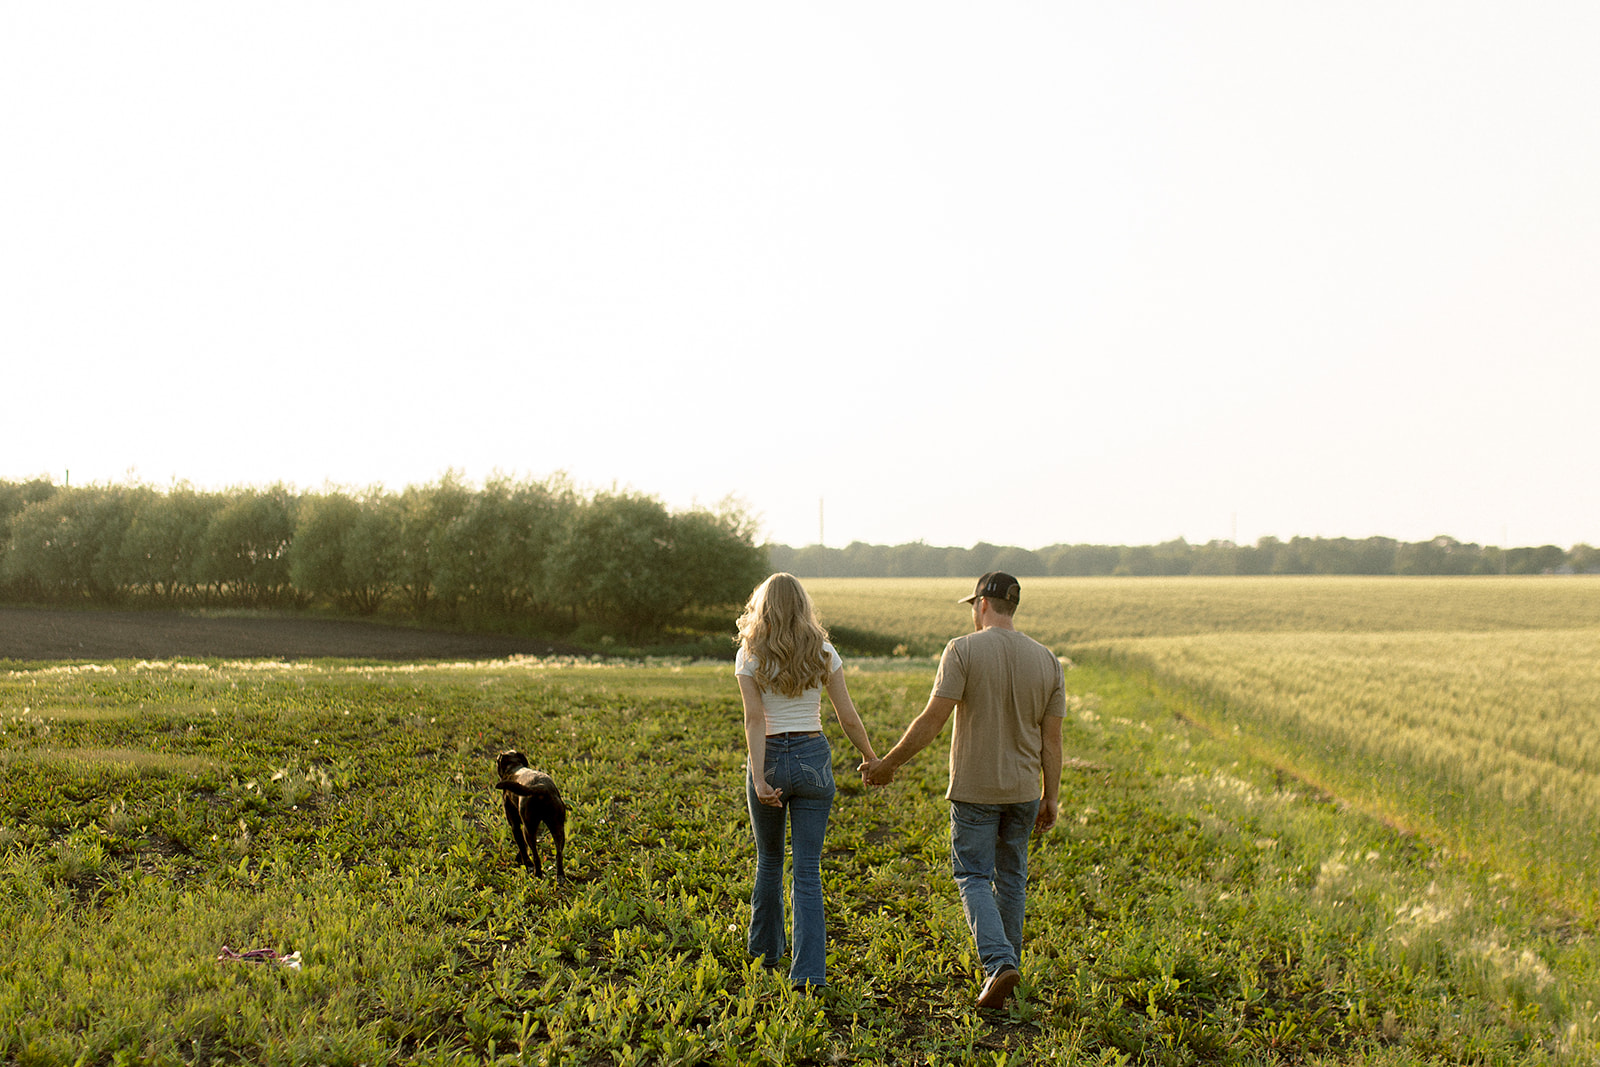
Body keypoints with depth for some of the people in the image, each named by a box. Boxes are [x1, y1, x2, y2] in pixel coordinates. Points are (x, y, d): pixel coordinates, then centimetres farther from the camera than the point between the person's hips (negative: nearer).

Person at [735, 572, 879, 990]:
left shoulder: (749, 657, -4)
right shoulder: (823, 653, -1)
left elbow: (754, 721, -14)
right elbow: (848, 718, 0)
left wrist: (759, 778, -19)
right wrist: (872, 760, 13)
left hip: (769, 759, 0)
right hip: (813, 758, 0)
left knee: (769, 860, 20)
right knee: (807, 870, 2)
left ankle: (765, 951, 35)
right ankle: (809, 972, -4)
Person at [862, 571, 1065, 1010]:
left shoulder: (963, 650, -12)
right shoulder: (1046, 660, 1)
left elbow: (933, 719, -17)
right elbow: (1051, 739, 2)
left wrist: (888, 764, -8)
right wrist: (1050, 797, 10)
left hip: (974, 789, -4)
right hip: (1024, 789, 4)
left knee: (974, 877, 4)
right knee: (1011, 877, 17)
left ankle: (998, 962, -12)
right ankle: (1007, 961, 26)